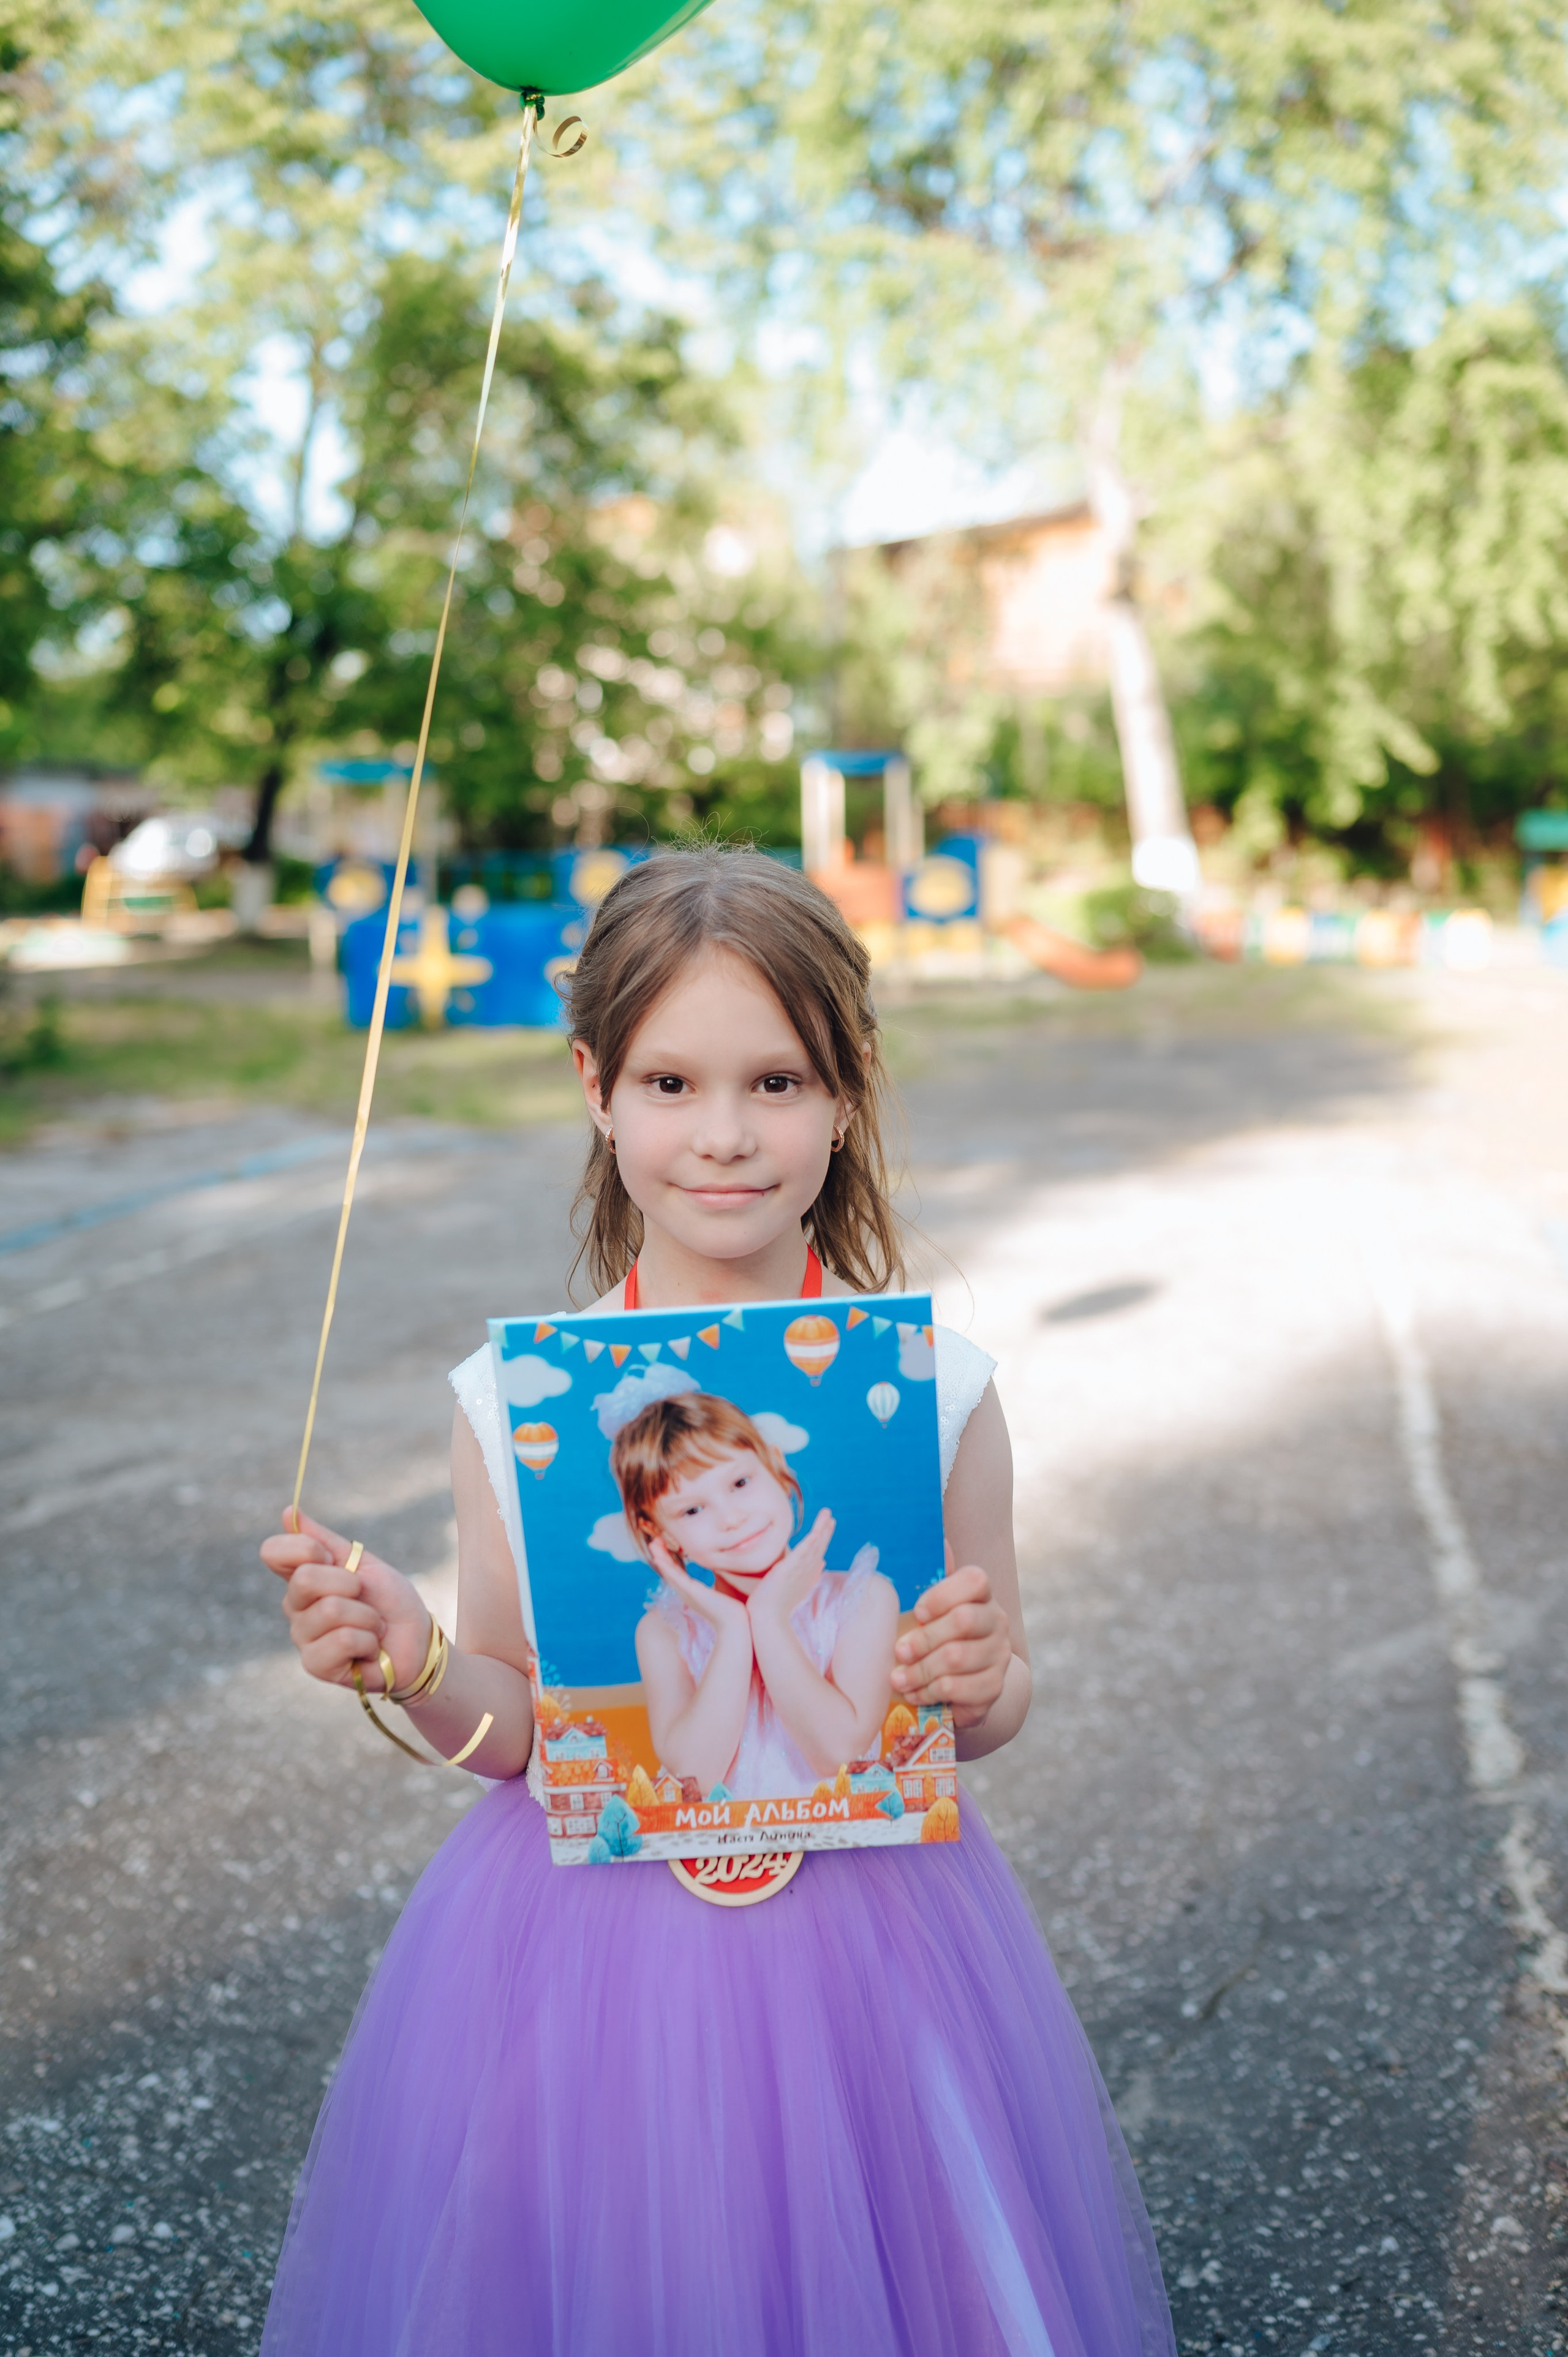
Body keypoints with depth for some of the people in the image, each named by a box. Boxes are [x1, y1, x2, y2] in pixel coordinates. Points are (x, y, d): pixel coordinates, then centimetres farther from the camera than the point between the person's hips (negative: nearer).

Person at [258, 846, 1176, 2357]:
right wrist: (413, 1669, -19)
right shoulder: (510, 1401, -9)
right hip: (588, 1948, 0)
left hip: (866, 1948, 0)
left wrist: (978, 1688, -18)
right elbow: (514, 1727, 1)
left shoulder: (935, 1391, -9)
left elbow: (990, 1711, 3)